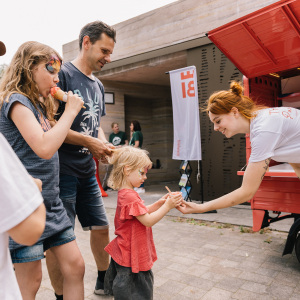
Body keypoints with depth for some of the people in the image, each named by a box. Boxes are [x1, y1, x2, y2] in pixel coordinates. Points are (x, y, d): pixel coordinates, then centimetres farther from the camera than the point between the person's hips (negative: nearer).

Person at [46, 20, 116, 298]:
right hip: (62, 170, -8)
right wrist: (89, 141, -16)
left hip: (87, 171, 8)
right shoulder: (63, 74, -10)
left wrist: (104, 145, 1)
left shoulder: (98, 86, 15)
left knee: (101, 227, 15)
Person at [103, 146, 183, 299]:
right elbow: (148, 221, -25)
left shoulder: (126, 193, 8)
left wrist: (159, 203, 0)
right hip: (131, 257, -10)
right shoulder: (130, 196, -26)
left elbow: (143, 212, 12)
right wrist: (167, 206, -22)